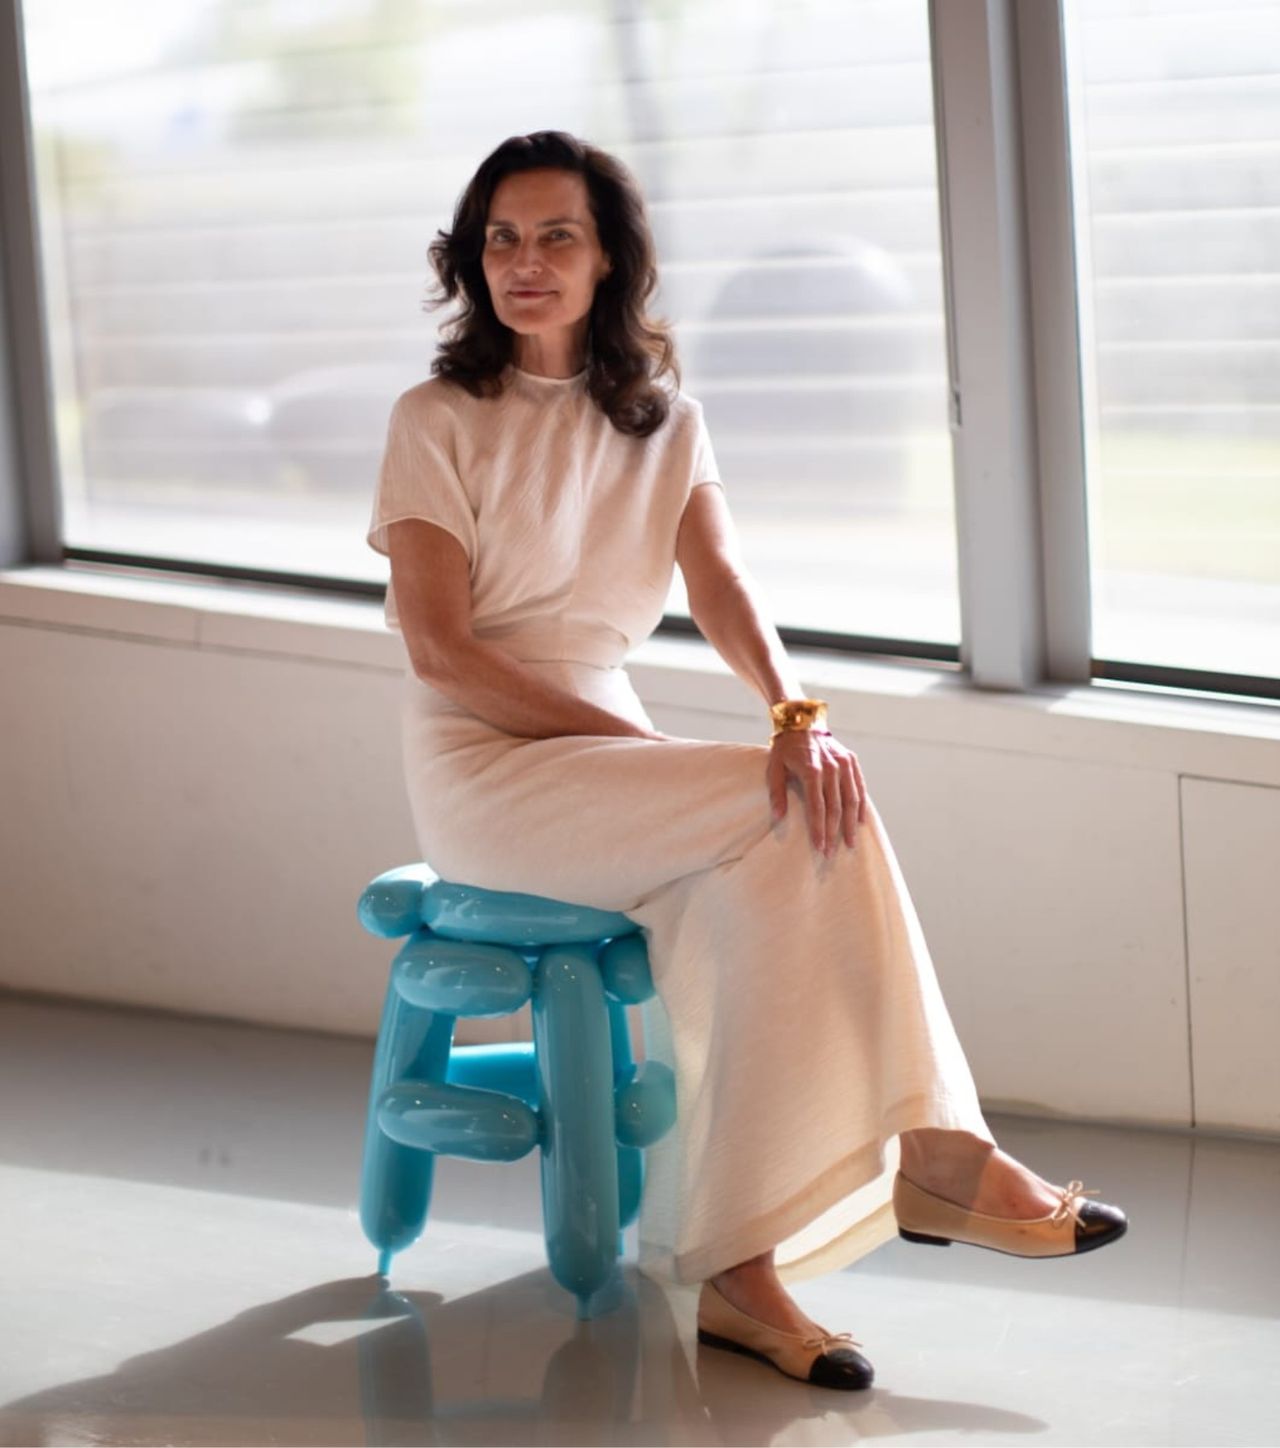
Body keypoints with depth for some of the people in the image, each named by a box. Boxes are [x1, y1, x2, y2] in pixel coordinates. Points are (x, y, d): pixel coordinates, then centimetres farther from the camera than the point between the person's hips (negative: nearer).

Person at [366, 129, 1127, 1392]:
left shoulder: (661, 418, 12)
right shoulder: (436, 421, -2)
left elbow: (718, 582, -4)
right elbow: (436, 647, -10)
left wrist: (793, 710, -26)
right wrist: (652, 749, -18)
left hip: (609, 748, 4)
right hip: (483, 767, -4)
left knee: (740, 893, -30)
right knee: (799, 822, -27)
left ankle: (730, 1267, -28)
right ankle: (925, 1148, -22)